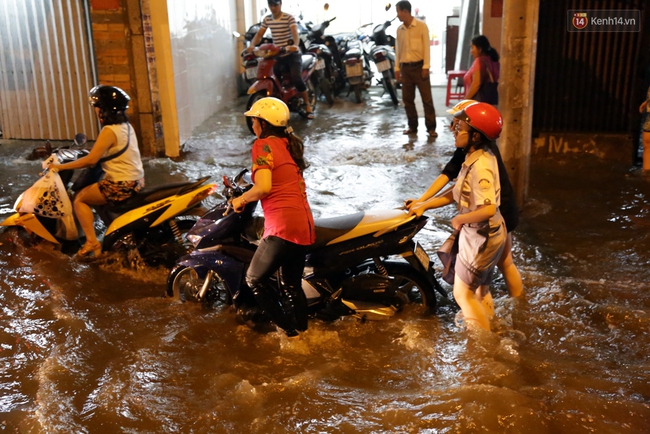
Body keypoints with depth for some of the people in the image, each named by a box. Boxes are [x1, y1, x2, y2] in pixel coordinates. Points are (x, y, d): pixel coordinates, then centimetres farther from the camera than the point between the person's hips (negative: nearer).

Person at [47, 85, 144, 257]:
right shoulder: (126, 126, 8)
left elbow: (91, 160, -22)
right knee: (90, 190, 33)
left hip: (121, 185, -9)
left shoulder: (109, 131, -18)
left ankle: (91, 242, -2)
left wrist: (60, 166, -14)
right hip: (136, 180, 9)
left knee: (79, 198, 7)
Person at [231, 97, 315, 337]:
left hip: (282, 225, -8)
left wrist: (241, 199, -3)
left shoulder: (263, 145, -7)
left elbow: (264, 187, -20)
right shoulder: (289, 144, 18)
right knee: (292, 284, 21)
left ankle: (288, 327, 11)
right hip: (305, 224, 8)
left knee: (255, 279, 9)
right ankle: (302, 329, 29)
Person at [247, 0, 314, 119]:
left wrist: (295, 45, -47)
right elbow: (259, 34, 4)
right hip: (277, 55, 5)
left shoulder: (289, 18, -10)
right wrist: (252, 45, -18)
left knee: (296, 79, -24)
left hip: (292, 54, -5)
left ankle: (308, 106, -9)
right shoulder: (266, 19, 7)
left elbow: (295, 33, -25)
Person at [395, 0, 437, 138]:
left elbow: (426, 47, -7)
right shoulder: (399, 29, 10)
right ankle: (412, 126, 18)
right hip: (405, 67, 5)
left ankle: (431, 128, 1)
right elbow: (398, 50, 14)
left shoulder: (421, 26, -5)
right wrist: (397, 68, 9)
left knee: (427, 98, -3)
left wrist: (426, 67, -12)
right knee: (407, 99, 7)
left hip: (419, 66, -5)